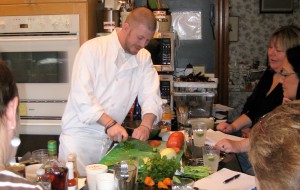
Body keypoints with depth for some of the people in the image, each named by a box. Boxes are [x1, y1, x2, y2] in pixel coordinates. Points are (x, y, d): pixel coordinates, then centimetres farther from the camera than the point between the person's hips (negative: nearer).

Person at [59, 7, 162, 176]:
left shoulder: (144, 58, 6)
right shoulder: (93, 49, -11)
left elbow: (151, 96, -2)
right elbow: (81, 96, -18)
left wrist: (146, 125, -20)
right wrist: (110, 123, -27)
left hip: (110, 138, 5)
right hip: (79, 135, -5)